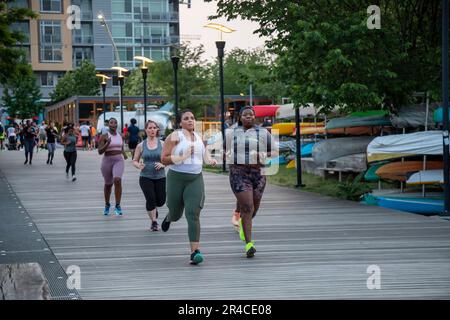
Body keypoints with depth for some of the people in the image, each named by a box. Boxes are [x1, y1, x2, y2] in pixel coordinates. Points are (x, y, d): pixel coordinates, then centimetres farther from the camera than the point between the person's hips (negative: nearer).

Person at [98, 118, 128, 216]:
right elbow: (100, 151, -10)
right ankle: (107, 204, 37)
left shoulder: (120, 136, 9)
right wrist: (107, 143, -24)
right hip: (107, 161, -1)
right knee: (108, 184, 12)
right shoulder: (104, 137, -3)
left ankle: (118, 206, -17)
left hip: (119, 161, 1)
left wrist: (124, 154, 5)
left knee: (117, 180, -24)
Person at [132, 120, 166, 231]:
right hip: (145, 177, -1)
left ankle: (154, 208, 36)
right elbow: (134, 161, 9)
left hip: (160, 177, 1)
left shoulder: (162, 144, 2)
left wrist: (162, 164, -16)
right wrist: (138, 165, -13)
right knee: (151, 199, -17)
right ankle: (154, 222, 0)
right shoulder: (141, 146, 3)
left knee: (161, 201, -1)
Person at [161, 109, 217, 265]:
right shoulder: (174, 136, -5)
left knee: (193, 214, -14)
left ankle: (195, 251, -20)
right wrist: (183, 157, -21)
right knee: (176, 214, 14)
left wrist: (211, 160, 8)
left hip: (195, 179, 2)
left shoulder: (199, 138, 11)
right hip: (176, 178, -2)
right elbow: (164, 159, -10)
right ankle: (169, 217, 54)